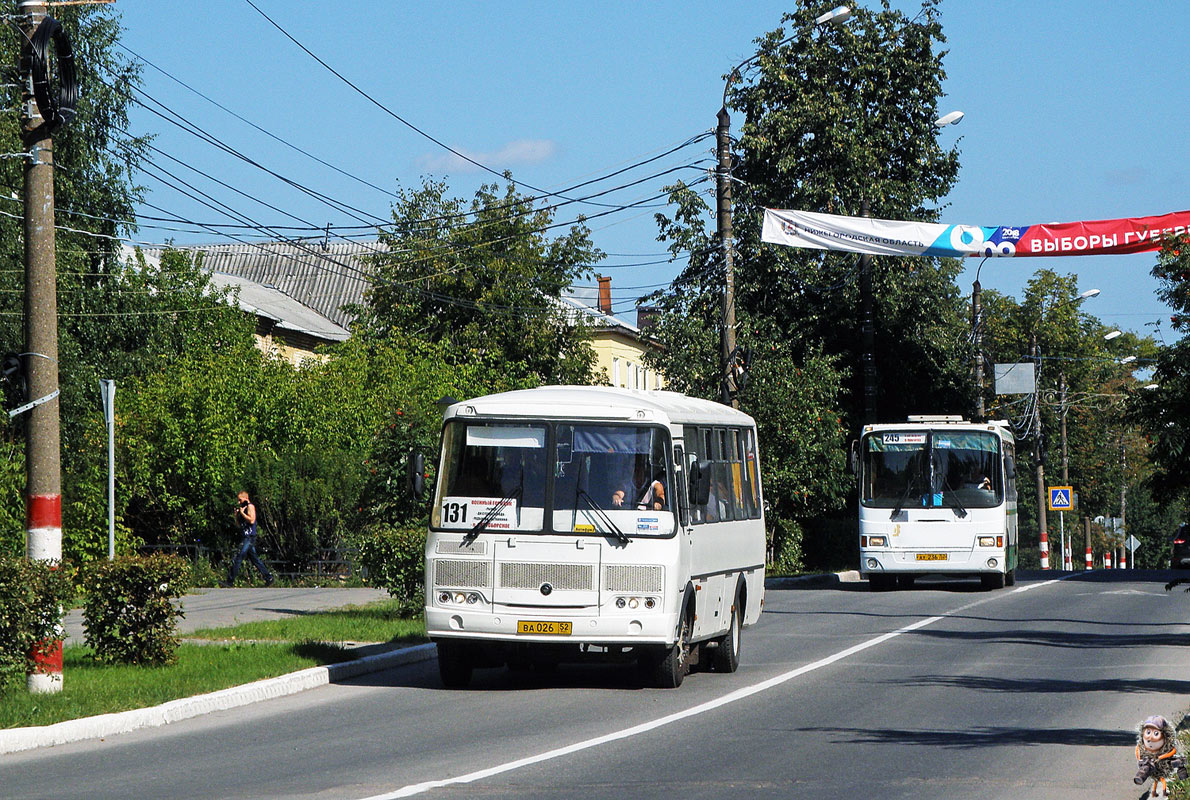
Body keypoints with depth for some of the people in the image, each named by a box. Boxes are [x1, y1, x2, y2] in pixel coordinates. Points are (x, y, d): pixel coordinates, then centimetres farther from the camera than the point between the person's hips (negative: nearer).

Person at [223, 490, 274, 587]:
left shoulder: (250, 506, -5)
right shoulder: (242, 508, 22)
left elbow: (251, 520, -19)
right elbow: (239, 525, 25)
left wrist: (242, 513, -11)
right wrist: (236, 516, 9)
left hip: (249, 536, -10)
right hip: (245, 536, 10)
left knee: (238, 558, -13)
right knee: (254, 559, 10)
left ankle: (230, 581, -15)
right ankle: (269, 578, 11)